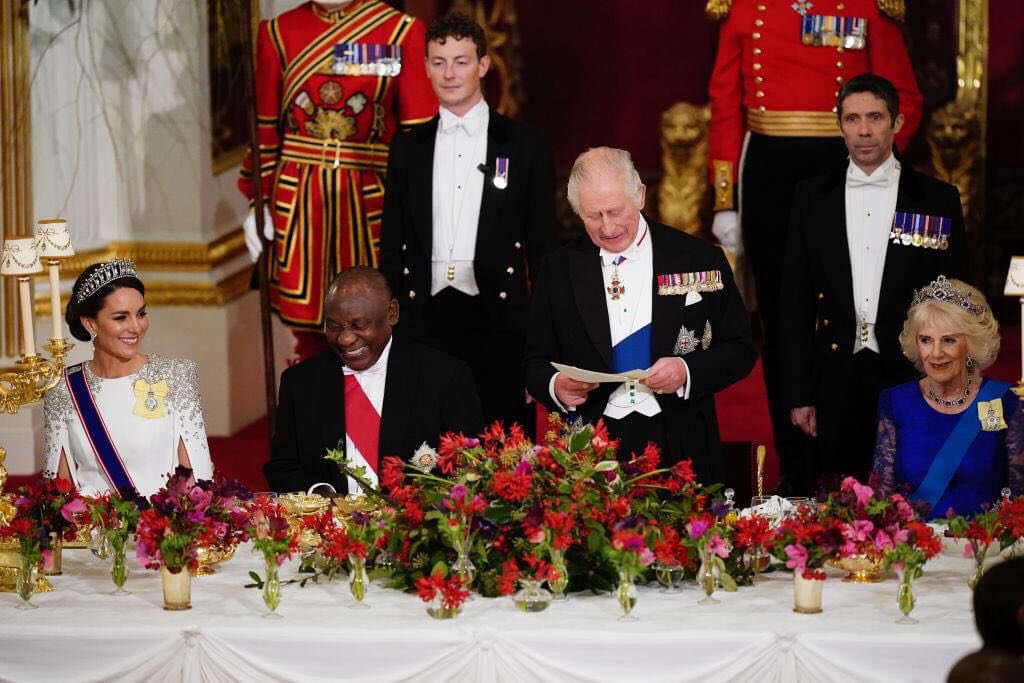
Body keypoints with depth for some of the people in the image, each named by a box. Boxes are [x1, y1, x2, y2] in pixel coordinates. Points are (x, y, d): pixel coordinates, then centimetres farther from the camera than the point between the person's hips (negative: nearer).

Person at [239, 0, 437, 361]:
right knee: (309, 339, 5)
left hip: (371, 202, -2)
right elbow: (264, 128, 9)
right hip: (296, 202, 2)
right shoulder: (278, 32, 5)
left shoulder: (402, 33, -2)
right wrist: (258, 203, 3)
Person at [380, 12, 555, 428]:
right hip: (423, 319, 2)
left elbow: (542, 245, 4)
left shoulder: (524, 145, 3)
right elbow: (392, 241, 14)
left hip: (496, 319, -2)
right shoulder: (407, 147, 11)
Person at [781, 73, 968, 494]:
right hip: (835, 382, 1)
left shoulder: (938, 200, 3)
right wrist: (798, 394, 2)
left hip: (910, 380, -1)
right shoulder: (812, 198, 7)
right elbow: (796, 301, 8)